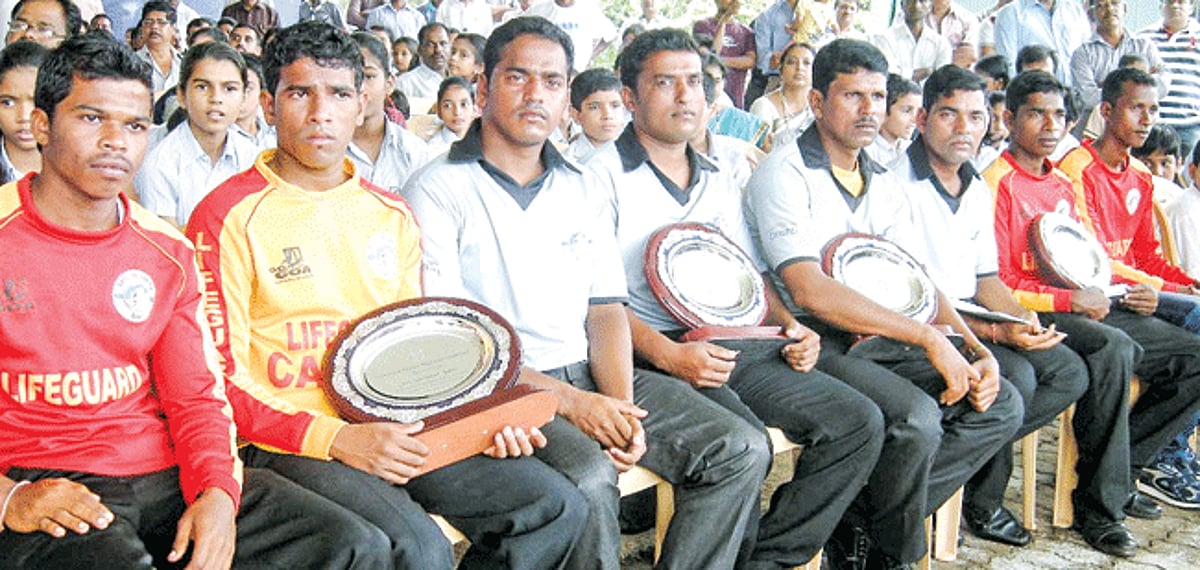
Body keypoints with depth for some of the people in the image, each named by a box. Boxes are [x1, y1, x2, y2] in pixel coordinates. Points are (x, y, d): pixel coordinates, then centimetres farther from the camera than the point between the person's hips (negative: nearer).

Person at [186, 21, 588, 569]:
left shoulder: (393, 216, 15)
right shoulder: (229, 217, -5)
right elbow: (221, 381, -8)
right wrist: (338, 439, -21)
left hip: (393, 429, 6)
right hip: (288, 439, -6)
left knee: (556, 506, -9)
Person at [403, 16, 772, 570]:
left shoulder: (583, 188, 15)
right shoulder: (438, 190, -4)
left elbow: (606, 310, 12)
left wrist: (619, 407, -8)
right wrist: (569, 402, -19)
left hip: (587, 373, 6)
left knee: (742, 449, -7)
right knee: (588, 478, -34)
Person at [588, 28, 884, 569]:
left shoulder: (721, 180, 22)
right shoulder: (602, 175, 0)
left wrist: (789, 326, 3)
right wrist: (670, 354, -24)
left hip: (734, 345, 7)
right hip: (648, 354, -7)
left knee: (859, 421, -10)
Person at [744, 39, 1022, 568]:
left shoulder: (883, 185, 15)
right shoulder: (785, 173, -10)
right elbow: (809, 291, -23)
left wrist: (976, 351, -6)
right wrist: (927, 337, -24)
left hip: (877, 340, 8)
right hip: (812, 342, -8)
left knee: (1001, 404, -4)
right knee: (916, 418, -30)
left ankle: (860, 523, -3)